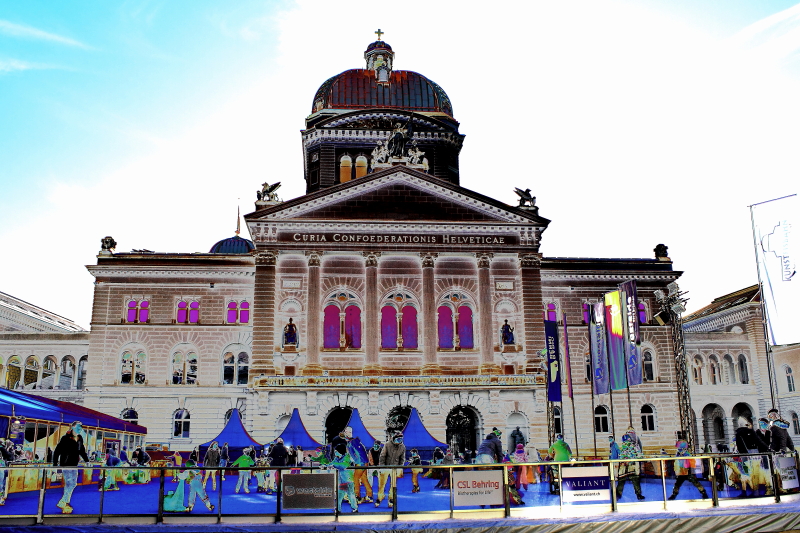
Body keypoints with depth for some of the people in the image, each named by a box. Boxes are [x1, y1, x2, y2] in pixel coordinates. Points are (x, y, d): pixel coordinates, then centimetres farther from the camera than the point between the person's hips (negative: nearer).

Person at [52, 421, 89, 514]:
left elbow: (82, 451, 19)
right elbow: (56, 451, -10)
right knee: (70, 484, -12)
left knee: (73, 484, 11)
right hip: (66, 464, -7)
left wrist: (87, 461, 10)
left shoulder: (80, 439, 7)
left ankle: (65, 502, 23)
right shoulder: (65, 438, -12)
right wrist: (55, 465, -15)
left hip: (74, 465, 7)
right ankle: (62, 503, -1)